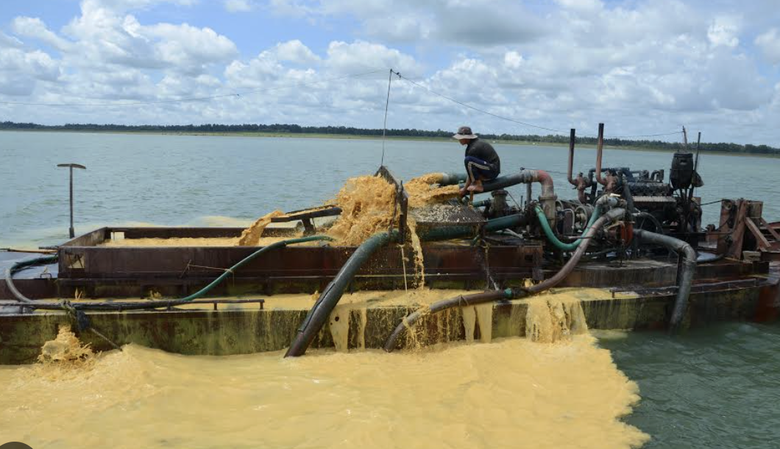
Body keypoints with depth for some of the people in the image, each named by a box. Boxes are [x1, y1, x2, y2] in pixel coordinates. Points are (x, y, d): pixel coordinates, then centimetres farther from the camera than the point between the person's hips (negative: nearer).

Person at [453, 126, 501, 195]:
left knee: (468, 160, -24)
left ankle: (478, 185, -18)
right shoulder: (477, 142, 12)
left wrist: (464, 189, -9)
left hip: (492, 171, -10)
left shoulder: (473, 148, -17)